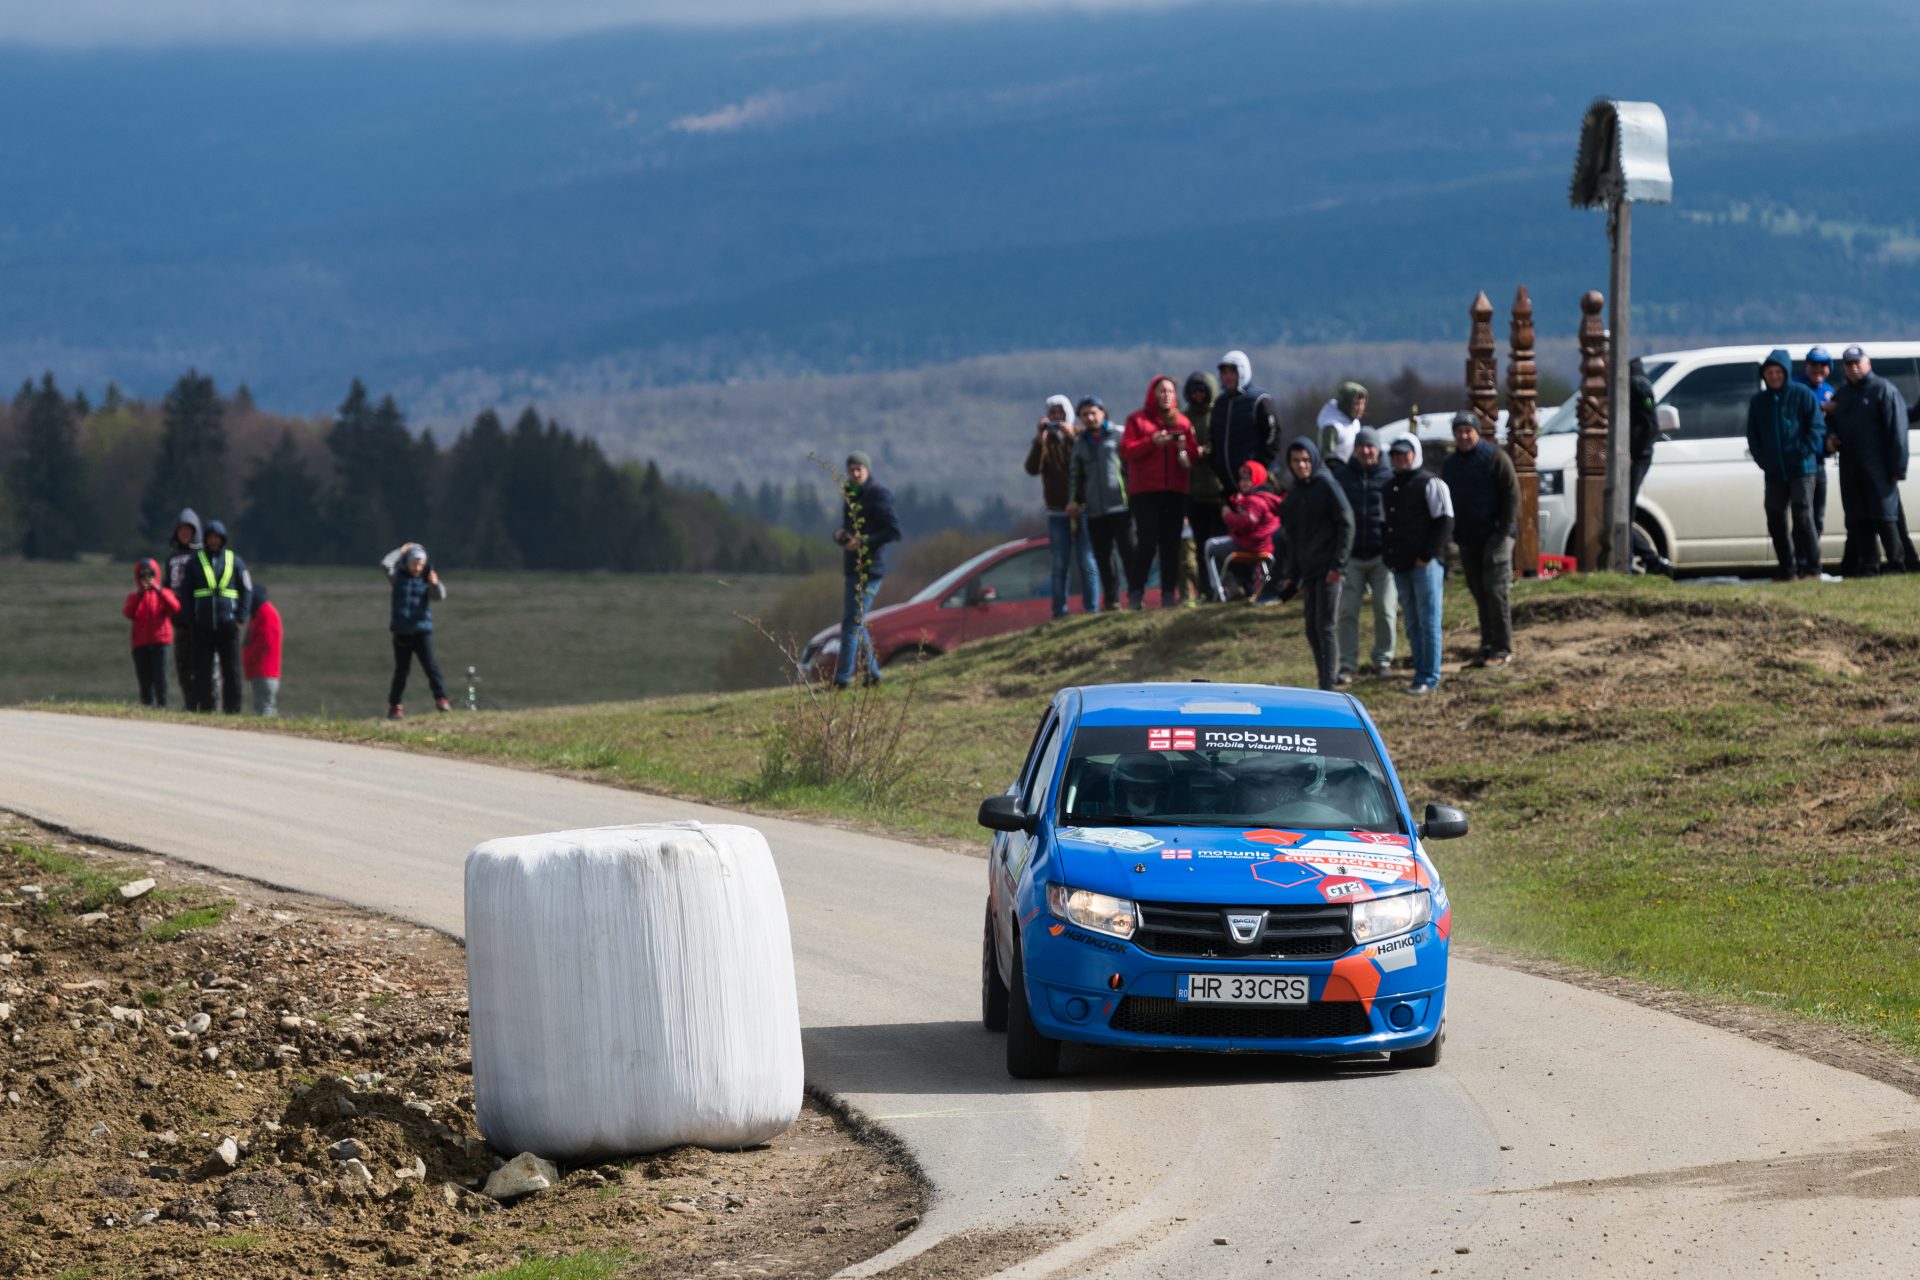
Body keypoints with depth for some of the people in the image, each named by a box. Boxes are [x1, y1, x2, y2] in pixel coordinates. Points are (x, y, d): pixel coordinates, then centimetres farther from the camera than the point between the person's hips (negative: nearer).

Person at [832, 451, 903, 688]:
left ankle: (842, 679, -12)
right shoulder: (851, 496, 16)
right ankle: (871, 674, 21)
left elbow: (894, 531, -16)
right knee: (856, 624, 14)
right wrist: (840, 535, 1)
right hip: (853, 568, 10)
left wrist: (863, 543, -20)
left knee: (851, 623, -12)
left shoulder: (878, 495, -10)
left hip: (869, 568, -10)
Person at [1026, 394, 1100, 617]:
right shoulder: (1044, 440, 7)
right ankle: (1059, 612, 1)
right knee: (1060, 564, -1)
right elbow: (1032, 468, -10)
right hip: (1057, 512, 1)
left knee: (1087, 562, -4)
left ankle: (1091, 608, 0)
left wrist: (1072, 437, -19)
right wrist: (1040, 438, -16)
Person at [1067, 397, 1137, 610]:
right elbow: (1075, 475, 24)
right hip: (1094, 510, 5)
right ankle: (1111, 600, 10)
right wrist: (1075, 500, 11)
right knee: (1102, 557, 5)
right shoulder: (1080, 443, 18)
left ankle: (1135, 596, -4)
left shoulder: (1119, 435, 3)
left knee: (1128, 552, -7)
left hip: (1121, 505, -5)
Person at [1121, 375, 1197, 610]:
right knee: (1147, 543, -10)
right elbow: (1125, 450, -4)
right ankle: (1137, 593, -3)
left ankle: (1169, 594, -1)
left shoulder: (1182, 422, 15)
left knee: (1171, 545, -1)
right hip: (1145, 493, -3)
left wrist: (1184, 447, -10)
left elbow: (1194, 455, 12)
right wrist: (1152, 442, -15)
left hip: (1176, 491, 3)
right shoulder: (1137, 419, 7)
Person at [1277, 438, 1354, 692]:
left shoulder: (1327, 485, -7)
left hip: (1328, 570, -7)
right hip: (1307, 570, 7)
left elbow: (1346, 525, -10)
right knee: (1312, 629, 7)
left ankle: (1328, 687, -11)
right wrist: (1291, 573, 15)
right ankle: (1323, 682, 15)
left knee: (1324, 627, -10)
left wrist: (1337, 564, -16)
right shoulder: (1294, 492, 13)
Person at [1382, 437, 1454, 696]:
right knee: (1413, 624, 10)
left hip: (1425, 564, -8)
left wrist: (1427, 555, -15)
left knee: (1428, 622, -7)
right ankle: (1422, 672, 15)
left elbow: (1445, 522, -10)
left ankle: (1429, 677, -7)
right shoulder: (1390, 487, 18)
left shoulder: (1431, 484, -6)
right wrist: (1387, 555, 11)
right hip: (1400, 566, 8)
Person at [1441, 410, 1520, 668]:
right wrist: (1453, 534, 9)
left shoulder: (1495, 457, -5)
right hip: (1468, 539, 6)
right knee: (1479, 593, 7)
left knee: (1495, 590, -11)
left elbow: (1512, 494, -8)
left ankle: (1502, 649, -8)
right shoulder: (1450, 464, 14)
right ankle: (1487, 646, 12)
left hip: (1494, 535, -6)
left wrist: (1504, 530, -14)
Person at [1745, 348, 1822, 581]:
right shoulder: (1758, 401, 11)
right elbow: (1752, 434, 15)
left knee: (1802, 516, -11)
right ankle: (1787, 568, 13)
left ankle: (1810, 567, -8)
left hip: (1801, 468, -5)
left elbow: (1815, 428, -2)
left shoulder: (1802, 395, -1)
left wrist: (1804, 454, -11)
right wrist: (1762, 460, 3)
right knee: (1775, 520, 5)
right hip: (1774, 472, 5)